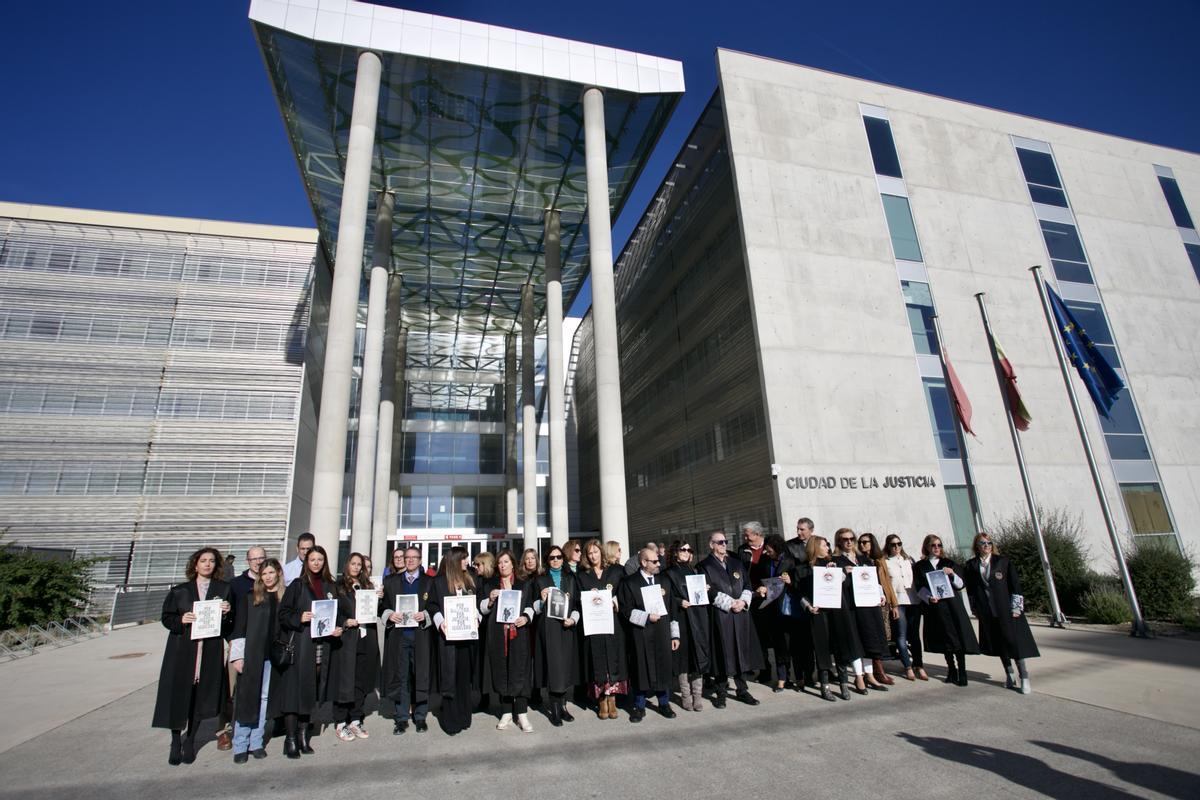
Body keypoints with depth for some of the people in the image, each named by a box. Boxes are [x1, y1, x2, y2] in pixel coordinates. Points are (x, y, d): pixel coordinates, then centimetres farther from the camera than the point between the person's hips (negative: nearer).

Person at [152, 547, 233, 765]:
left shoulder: (223, 590, 7)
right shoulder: (179, 591, 6)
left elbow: (229, 625, 8)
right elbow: (166, 617, 5)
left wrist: (226, 613, -13)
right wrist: (181, 620, -14)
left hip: (210, 652, 1)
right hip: (182, 651, 0)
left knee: (200, 698, 5)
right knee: (178, 697, 0)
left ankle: (189, 742, 22)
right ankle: (176, 743, 18)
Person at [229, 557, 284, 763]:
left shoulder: (286, 597, 2)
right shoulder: (250, 596, -1)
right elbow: (239, 626, -1)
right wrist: (237, 655, -6)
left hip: (272, 655, 2)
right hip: (251, 654, -2)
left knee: (264, 698, 9)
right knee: (246, 698, 2)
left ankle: (256, 743, 20)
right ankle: (240, 746, 13)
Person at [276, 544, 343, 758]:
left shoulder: (330, 586, 10)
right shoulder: (297, 585, -2)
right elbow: (283, 613, -5)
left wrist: (338, 628, -1)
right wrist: (299, 618, -21)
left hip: (321, 644, 4)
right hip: (299, 644, -4)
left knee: (311, 691, 10)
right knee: (294, 689, -4)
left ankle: (303, 735, 22)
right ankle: (290, 739, 6)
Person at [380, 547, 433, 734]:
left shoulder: (430, 582, 6)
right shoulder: (390, 581, 11)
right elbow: (383, 606, 8)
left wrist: (425, 615, -14)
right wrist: (389, 614, -11)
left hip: (421, 635, -1)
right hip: (398, 636, 1)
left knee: (421, 676, 4)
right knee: (400, 677, 5)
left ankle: (420, 717, 18)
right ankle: (401, 718, 18)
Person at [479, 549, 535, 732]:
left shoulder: (524, 584, 9)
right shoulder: (489, 585, 11)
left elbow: (530, 606, 8)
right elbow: (482, 609, 9)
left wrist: (526, 617, -12)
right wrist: (490, 600, -11)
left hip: (519, 632, -1)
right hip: (497, 634, 1)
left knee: (519, 671, -4)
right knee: (501, 672, 4)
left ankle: (522, 714, 1)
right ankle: (506, 713, 16)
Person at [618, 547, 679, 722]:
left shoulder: (663, 581, 10)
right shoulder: (629, 582, -3)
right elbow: (626, 610, -6)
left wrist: (675, 635, 7)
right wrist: (646, 617, -14)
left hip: (662, 633, 3)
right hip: (641, 634, -3)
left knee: (664, 667, 8)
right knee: (641, 669, 3)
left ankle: (664, 703, 26)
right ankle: (639, 707, 19)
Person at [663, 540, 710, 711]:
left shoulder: (694, 570, 15)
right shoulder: (670, 573, 1)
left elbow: (703, 590, 19)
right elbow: (667, 598, -4)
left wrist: (705, 590, -2)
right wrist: (680, 602, -19)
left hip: (699, 618, 4)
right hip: (681, 619, -4)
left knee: (698, 655, 2)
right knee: (683, 655, 1)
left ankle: (697, 694, 10)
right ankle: (685, 695, 12)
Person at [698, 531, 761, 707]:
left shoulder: (737, 563, 15)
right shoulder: (705, 565, -1)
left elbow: (747, 585, 12)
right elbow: (709, 591, -9)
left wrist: (743, 601, -6)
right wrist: (729, 604, -13)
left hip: (741, 614, 5)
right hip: (719, 616, -4)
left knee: (742, 651, 7)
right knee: (723, 653, -1)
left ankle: (742, 690, 20)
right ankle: (720, 692, 10)